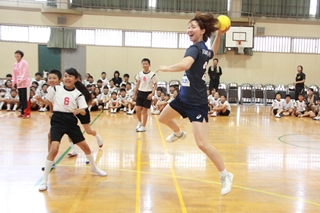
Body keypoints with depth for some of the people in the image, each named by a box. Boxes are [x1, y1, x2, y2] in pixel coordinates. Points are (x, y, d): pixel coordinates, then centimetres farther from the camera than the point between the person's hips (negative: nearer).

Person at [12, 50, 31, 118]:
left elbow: (25, 73, -14)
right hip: (18, 84, 6)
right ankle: (23, 112, 15)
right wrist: (13, 82, 9)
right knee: (21, 99, 8)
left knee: (26, 98, -7)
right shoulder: (15, 64, 14)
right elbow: (14, 74, 16)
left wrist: (21, 80, -22)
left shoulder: (24, 62, -5)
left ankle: (27, 113, -4)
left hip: (25, 83, -6)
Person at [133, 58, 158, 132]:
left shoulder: (152, 74, -8)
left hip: (148, 93, -4)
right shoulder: (139, 74, 5)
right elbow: (138, 84, 13)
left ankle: (143, 126, 13)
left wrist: (152, 94, -17)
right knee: (137, 109, -2)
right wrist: (135, 94, 13)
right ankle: (140, 122, 23)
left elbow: (155, 85, -5)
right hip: (140, 92, 4)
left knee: (145, 110, 2)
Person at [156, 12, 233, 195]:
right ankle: (179, 133, 58)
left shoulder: (195, 48, -21)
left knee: (203, 144, -13)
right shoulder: (204, 50, 6)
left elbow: (185, 65, -42)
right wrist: (219, 35, 18)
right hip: (184, 97, 10)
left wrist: (166, 68, -24)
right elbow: (213, 53, 31)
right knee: (163, 118, 26)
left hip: (197, 103, -10)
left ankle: (226, 175, 5)